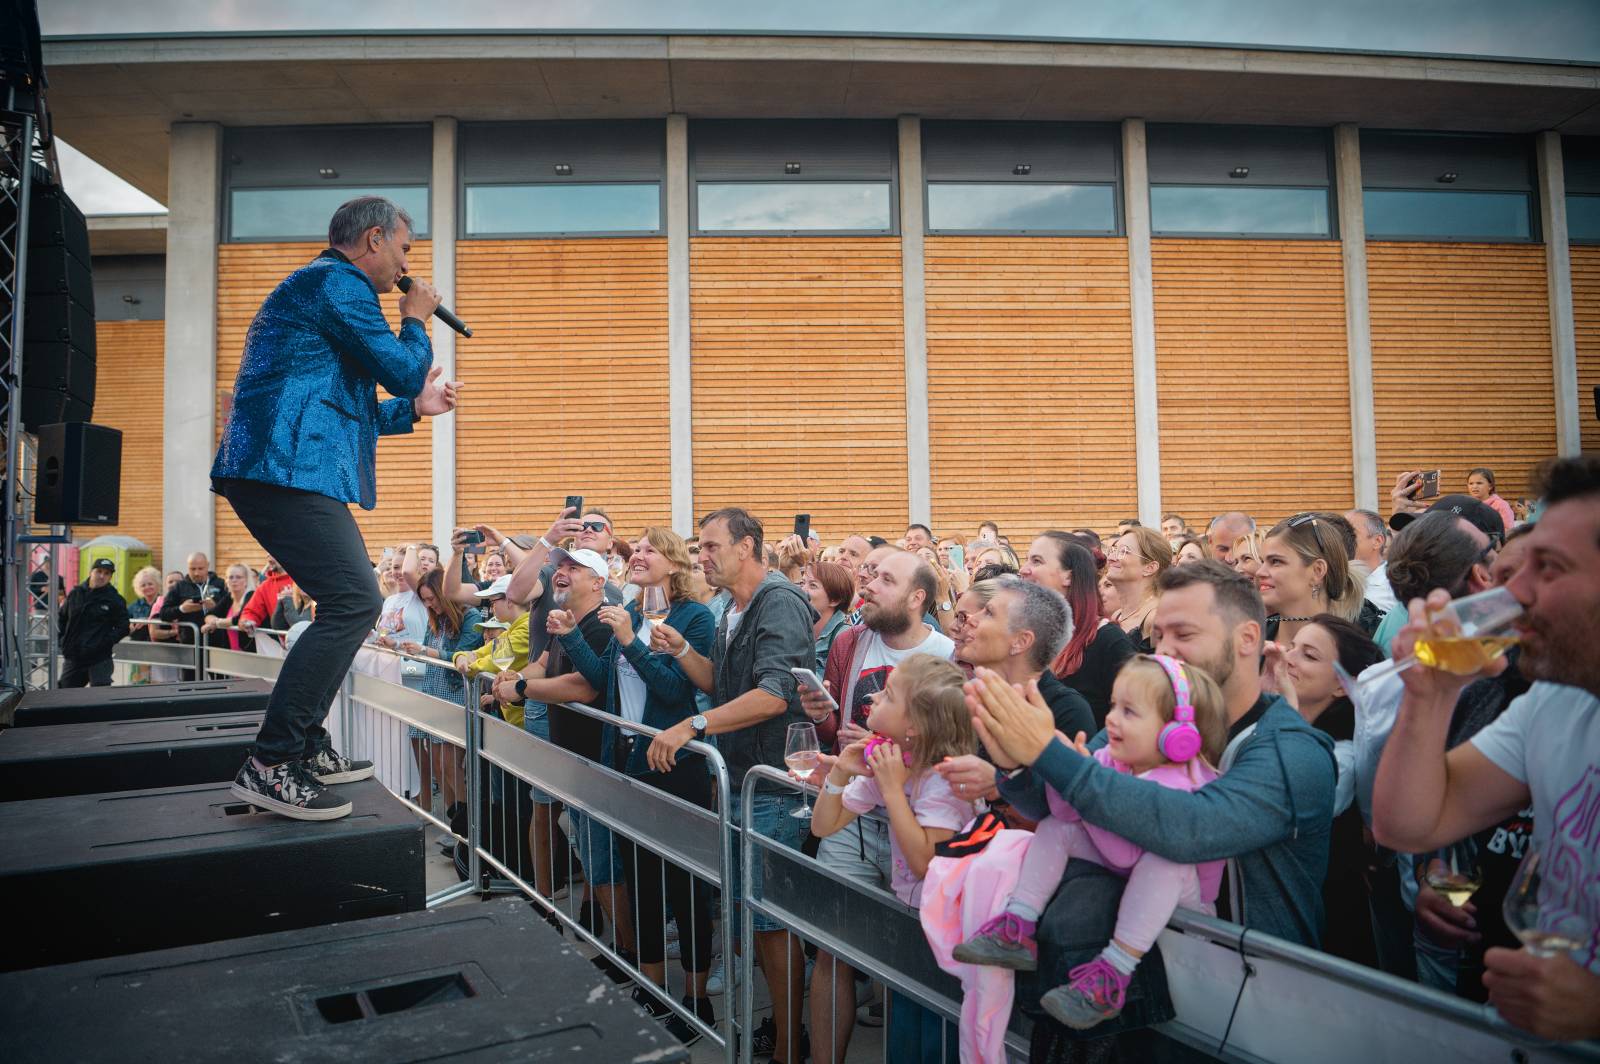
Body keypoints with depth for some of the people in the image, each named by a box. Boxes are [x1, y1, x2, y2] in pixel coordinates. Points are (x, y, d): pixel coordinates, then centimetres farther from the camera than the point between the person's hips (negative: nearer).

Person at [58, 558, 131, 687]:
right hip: (73, 656, 4)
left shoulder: (115, 599, -4)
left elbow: (123, 627, -4)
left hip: (100, 658, -4)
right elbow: (61, 617, 21)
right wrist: (62, 637, 8)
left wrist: (107, 641, -16)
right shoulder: (75, 594, 7)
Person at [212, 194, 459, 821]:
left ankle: (307, 748, 19)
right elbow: (403, 368, -9)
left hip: (276, 470, 11)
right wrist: (415, 321, 10)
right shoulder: (339, 283, -5)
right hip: (288, 471, -11)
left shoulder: (316, 287, 29)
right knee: (354, 603, -17)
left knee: (349, 600, 15)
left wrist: (413, 408, 33)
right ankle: (270, 766, -14)